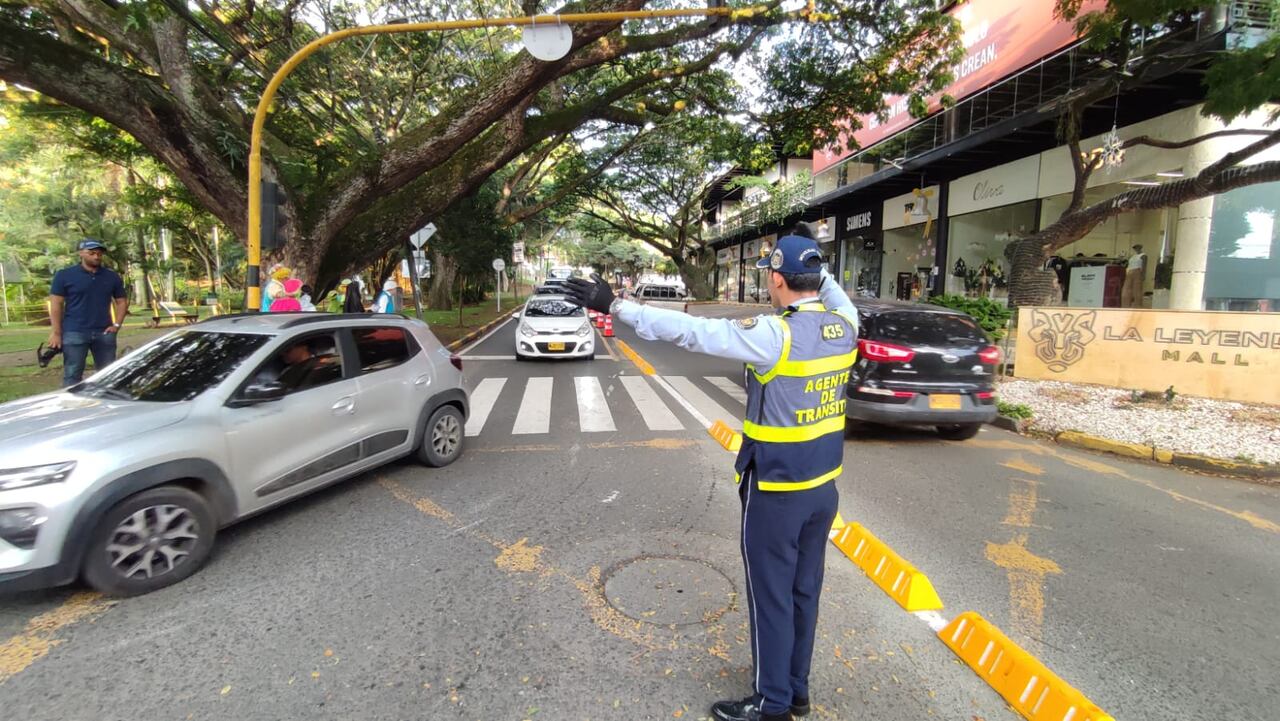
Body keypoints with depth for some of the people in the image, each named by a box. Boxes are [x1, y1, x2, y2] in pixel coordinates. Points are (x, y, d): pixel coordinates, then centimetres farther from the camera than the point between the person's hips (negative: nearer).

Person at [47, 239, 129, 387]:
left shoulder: (112, 276, 10)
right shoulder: (64, 275, 1)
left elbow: (121, 301, 15)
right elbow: (56, 304, 0)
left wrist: (117, 324, 0)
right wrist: (56, 333, -7)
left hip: (104, 333, 3)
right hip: (74, 333, -3)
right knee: (72, 375, -1)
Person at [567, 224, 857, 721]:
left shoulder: (775, 335, -24)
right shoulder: (844, 325, -3)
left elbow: (690, 331, -26)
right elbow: (836, 300, 24)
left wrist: (615, 306, -22)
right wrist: (813, 260, 30)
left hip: (776, 493, -7)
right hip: (823, 487, 8)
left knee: (772, 598, 10)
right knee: (804, 592, 21)